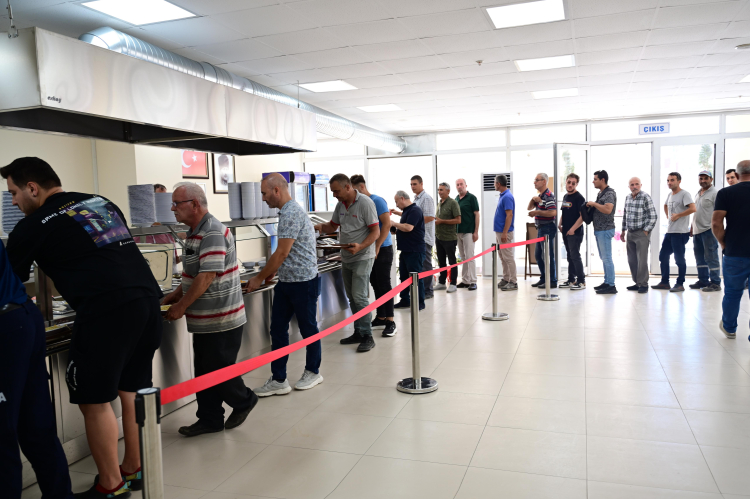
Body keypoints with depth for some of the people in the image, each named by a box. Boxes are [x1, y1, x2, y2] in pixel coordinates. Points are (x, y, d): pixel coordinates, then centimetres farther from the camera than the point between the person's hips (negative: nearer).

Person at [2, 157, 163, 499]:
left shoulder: (34, 225, 3)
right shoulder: (103, 203, 20)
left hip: (107, 310, -7)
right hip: (148, 298, 7)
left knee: (94, 400, 8)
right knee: (131, 391, 18)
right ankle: (134, 470, 31)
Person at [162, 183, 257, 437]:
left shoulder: (213, 233, -20)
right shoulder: (195, 232, 13)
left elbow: (207, 276, -25)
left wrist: (181, 306, -18)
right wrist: (176, 295, 10)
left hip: (221, 319, -10)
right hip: (205, 319, 10)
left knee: (219, 369, 3)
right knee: (204, 370, 14)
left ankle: (244, 401, 27)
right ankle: (209, 419, 25)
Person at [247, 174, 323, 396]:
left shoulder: (291, 213, -19)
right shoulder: (286, 211, 12)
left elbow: (282, 253, -20)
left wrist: (260, 278, -10)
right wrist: (270, 274, 18)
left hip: (303, 281, -10)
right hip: (286, 281, 10)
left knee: (308, 328, 7)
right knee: (277, 328, 8)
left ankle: (313, 372, 25)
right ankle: (278, 380, 14)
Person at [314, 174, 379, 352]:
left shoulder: (365, 203, -14)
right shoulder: (340, 204, 9)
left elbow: (375, 232, -16)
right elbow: (333, 226, 20)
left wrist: (360, 247, -29)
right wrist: (321, 227, -1)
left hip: (362, 257, -8)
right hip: (346, 258, 8)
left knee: (359, 296, -11)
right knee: (352, 297, 12)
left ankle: (367, 336, -2)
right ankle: (358, 333, 23)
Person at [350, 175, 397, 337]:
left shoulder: (377, 201, -12)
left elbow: (387, 224, -19)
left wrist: (377, 247, -20)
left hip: (382, 249, -7)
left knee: (384, 285, -5)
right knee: (376, 285, 11)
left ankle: (390, 322, 0)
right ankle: (381, 318, 20)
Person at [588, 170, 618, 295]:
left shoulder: (610, 193, -13)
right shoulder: (600, 193, 16)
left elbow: (608, 210, -28)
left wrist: (594, 204, -18)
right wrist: (591, 206, 8)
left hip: (605, 230, -10)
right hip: (599, 229, 10)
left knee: (607, 258, -8)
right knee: (603, 257, 14)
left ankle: (611, 286, -4)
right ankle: (606, 282, 22)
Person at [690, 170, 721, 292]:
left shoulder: (715, 193, -7)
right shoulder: (698, 194, 18)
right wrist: (692, 227, 20)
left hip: (708, 230, -8)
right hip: (697, 231, 8)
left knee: (711, 257, -5)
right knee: (700, 258, 13)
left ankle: (715, 283, 0)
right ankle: (703, 281, 21)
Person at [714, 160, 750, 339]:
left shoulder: (725, 193, -6)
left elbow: (716, 223, -13)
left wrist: (723, 243, 2)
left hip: (735, 252, -1)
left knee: (732, 293, 15)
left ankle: (729, 328, 32)